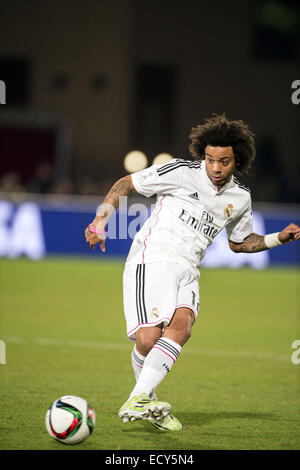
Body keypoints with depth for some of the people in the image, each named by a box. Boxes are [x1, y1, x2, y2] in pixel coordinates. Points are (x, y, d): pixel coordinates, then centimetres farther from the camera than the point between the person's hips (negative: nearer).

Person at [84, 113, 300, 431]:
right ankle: (145, 399, 5)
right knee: (148, 339, -22)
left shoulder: (240, 198, 12)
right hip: (151, 259, -4)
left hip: (186, 271, 4)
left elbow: (239, 242, 30)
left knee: (182, 325, -26)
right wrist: (100, 221, -10)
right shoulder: (182, 172, -5)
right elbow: (125, 185, 2)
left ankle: (138, 401, -31)